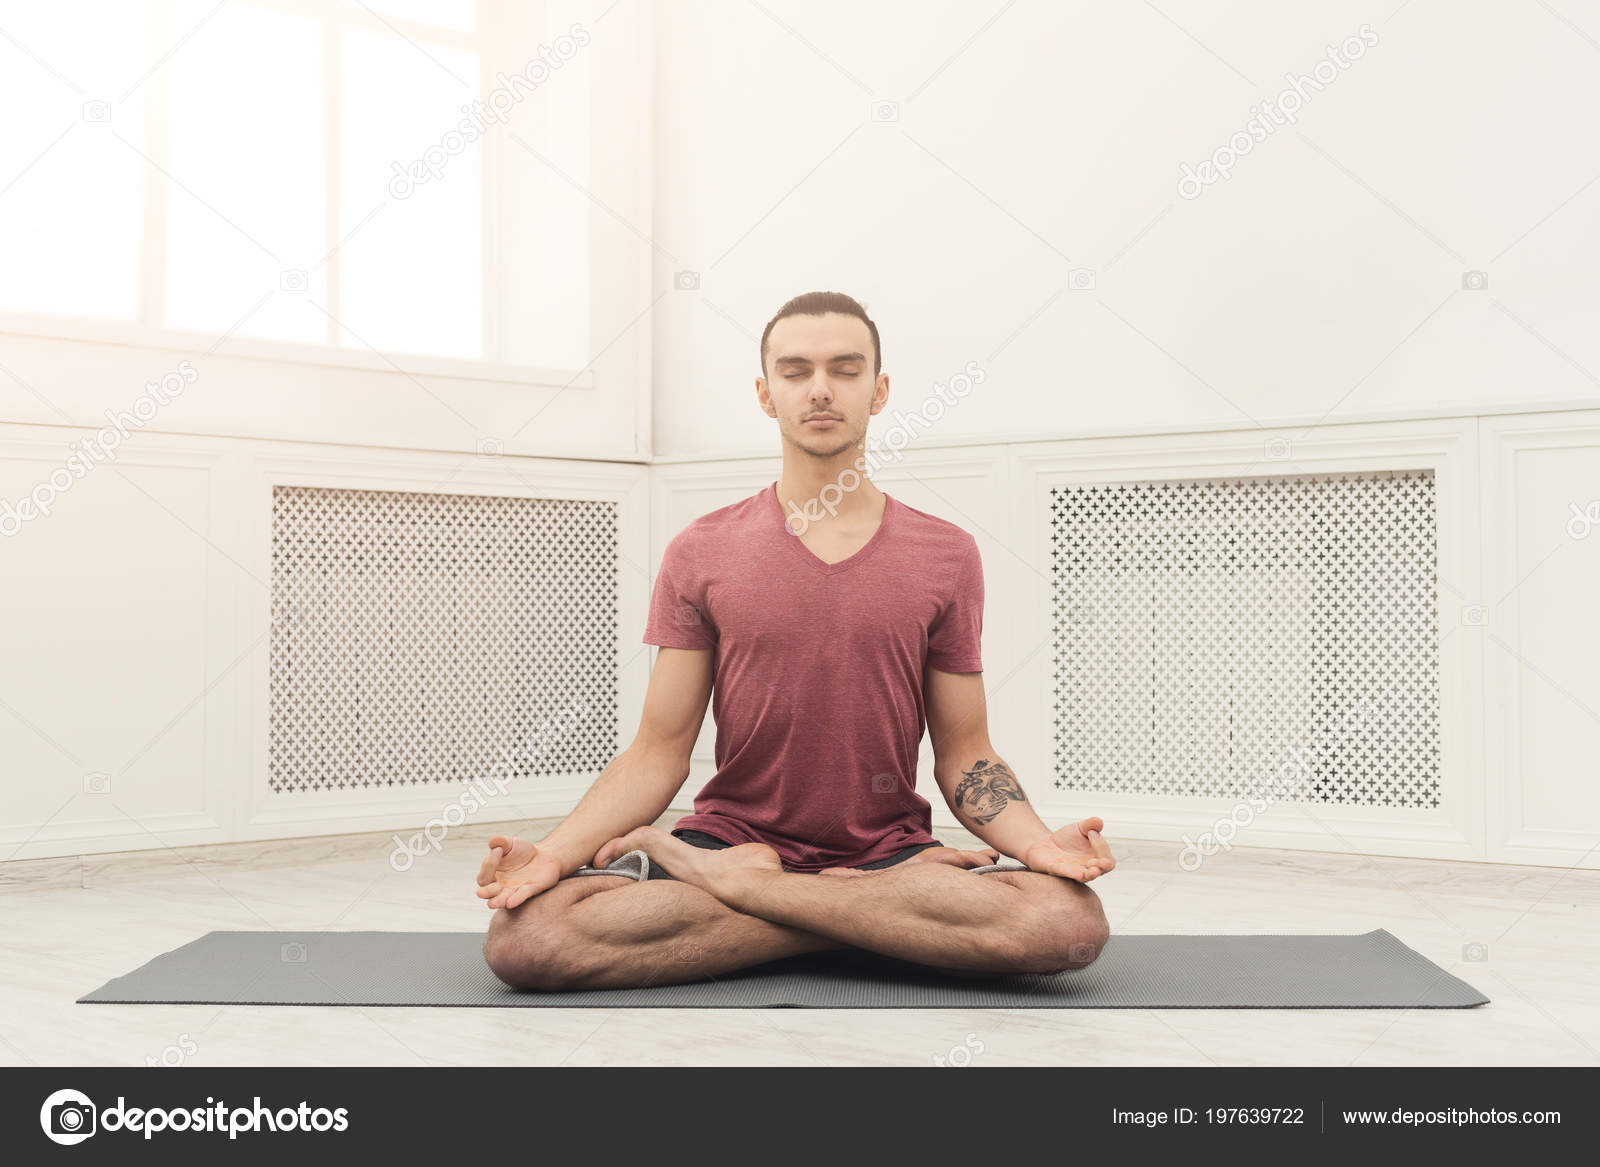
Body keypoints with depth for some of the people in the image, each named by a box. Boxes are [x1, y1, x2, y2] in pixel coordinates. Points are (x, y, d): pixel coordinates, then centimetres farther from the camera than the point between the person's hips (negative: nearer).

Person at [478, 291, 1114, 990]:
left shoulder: (946, 556, 6)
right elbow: (658, 754, 3)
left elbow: (964, 756, 7)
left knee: (1072, 920, -31)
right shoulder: (699, 554, 5)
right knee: (520, 936, -28)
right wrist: (553, 853, -15)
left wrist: (1039, 844, -15)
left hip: (893, 847, 1)